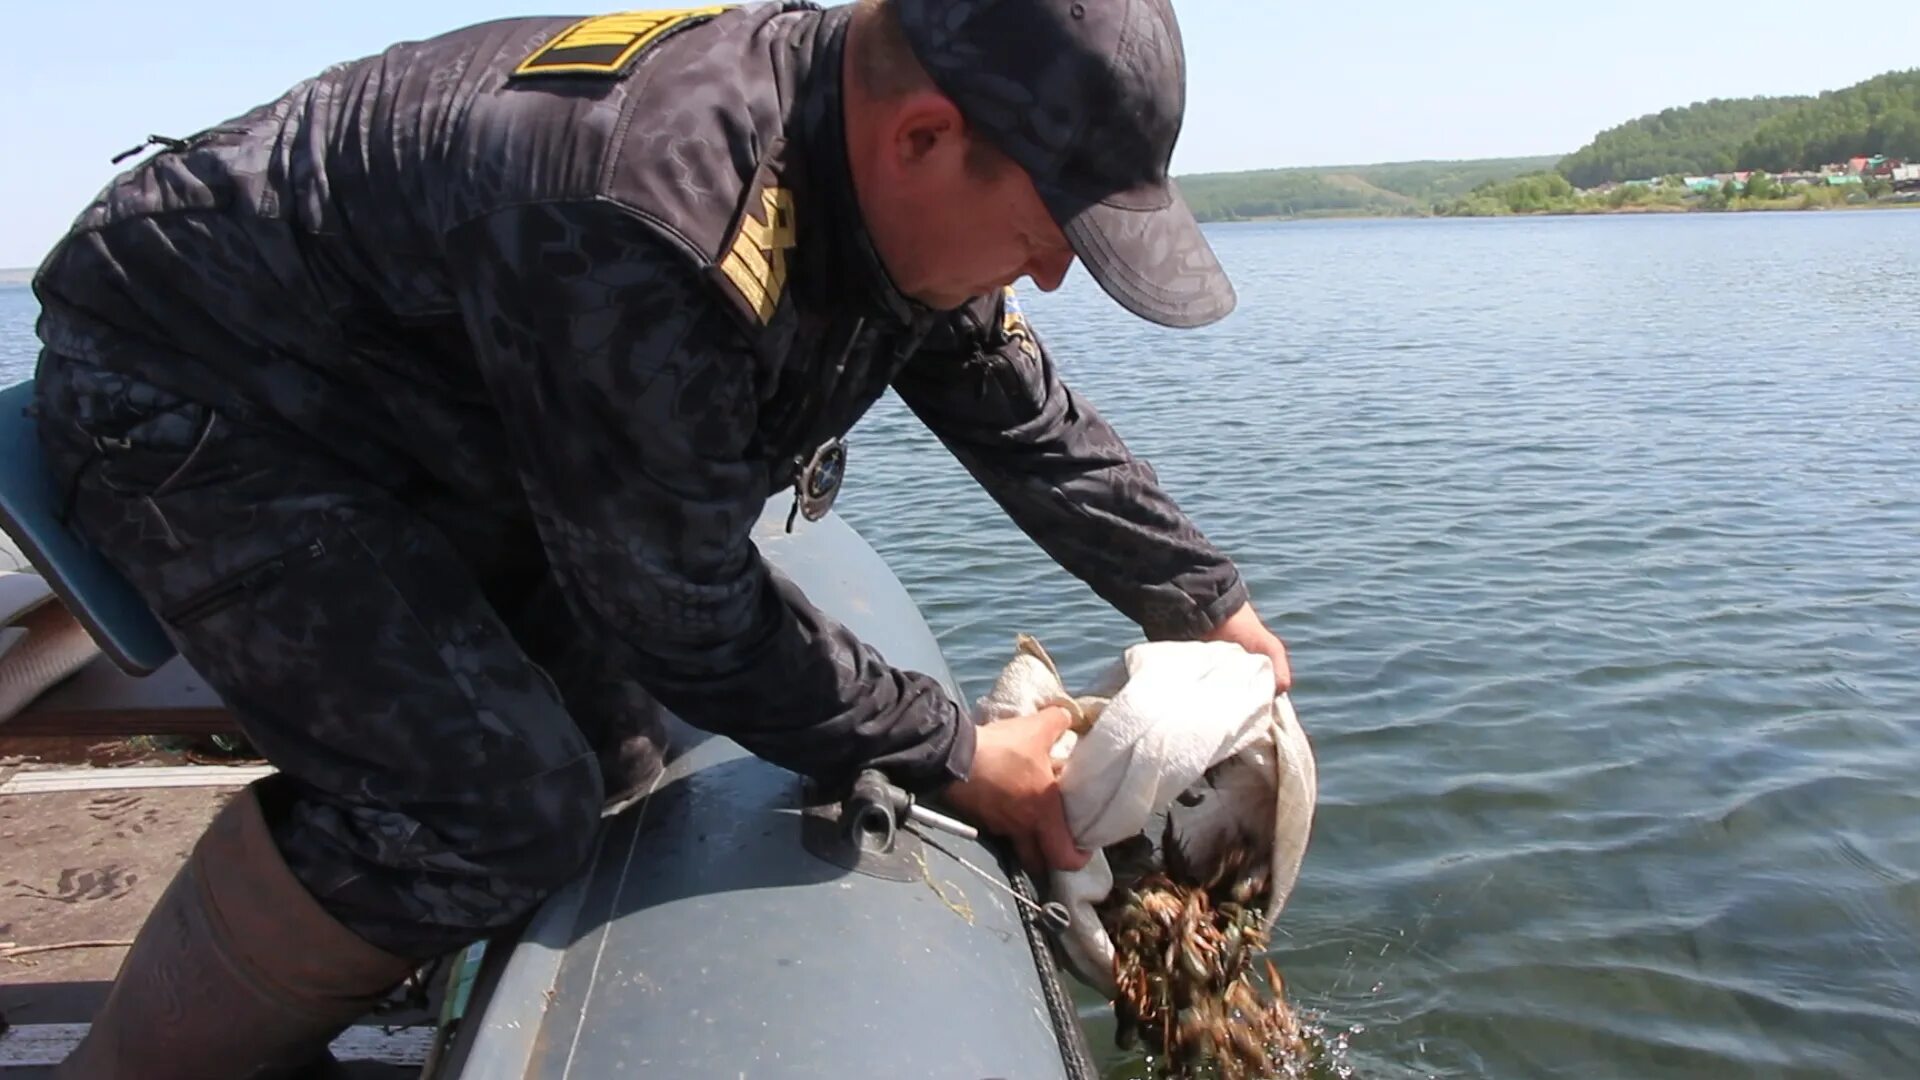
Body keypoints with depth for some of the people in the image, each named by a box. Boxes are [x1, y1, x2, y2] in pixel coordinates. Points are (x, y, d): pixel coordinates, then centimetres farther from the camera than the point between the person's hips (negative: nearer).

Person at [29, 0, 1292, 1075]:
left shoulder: (884, 184, -11)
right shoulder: (659, 246, -39)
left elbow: (1033, 422, 2)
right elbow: (694, 621, -27)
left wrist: (1217, 611, 8)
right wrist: (959, 760, -15)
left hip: (431, 405, 9)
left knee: (606, 746, 9)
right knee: (497, 803, -23)